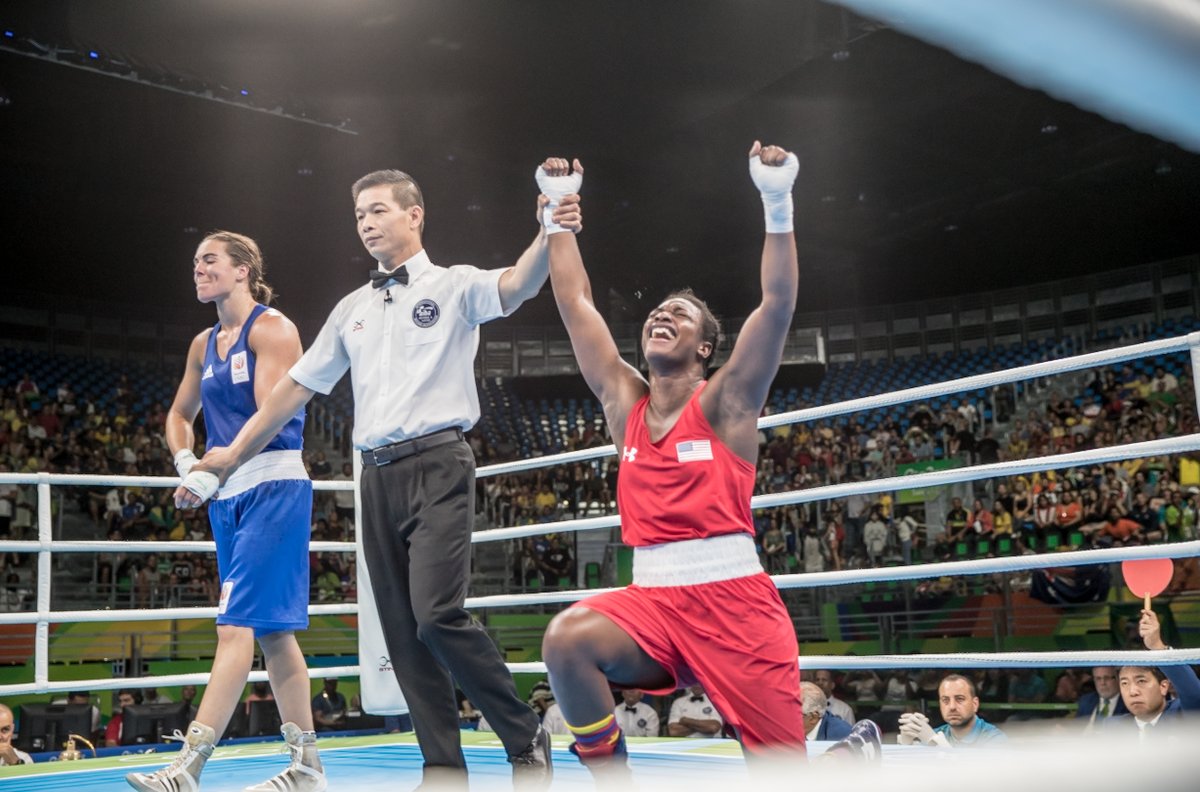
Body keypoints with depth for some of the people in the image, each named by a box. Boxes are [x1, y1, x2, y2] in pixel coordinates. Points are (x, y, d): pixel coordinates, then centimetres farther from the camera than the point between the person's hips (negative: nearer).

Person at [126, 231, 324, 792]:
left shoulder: (271, 327, -7)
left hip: (274, 488, -8)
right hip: (229, 497, 9)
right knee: (271, 631, 9)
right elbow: (180, 415, 27)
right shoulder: (204, 344, 16)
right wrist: (186, 463, 7)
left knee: (236, 626, -12)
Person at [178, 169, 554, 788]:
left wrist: (550, 235, -40)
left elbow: (515, 285, -19)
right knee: (402, 633, 3)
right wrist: (232, 455, 20)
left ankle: (528, 742, -1)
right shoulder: (353, 309, 20)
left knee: (436, 615, -19)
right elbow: (295, 387, 23)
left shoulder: (452, 285, 3)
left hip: (437, 466, -6)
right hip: (378, 476, 6)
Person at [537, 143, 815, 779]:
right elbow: (576, 304, 12)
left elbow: (779, 302, -9)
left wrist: (778, 204, -18)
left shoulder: (725, 402, 2)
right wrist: (561, 215, 9)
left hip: (733, 597, -3)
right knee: (567, 639, -28)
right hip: (652, 599, 3)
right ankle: (613, 780, -10)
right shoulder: (625, 403, 12)